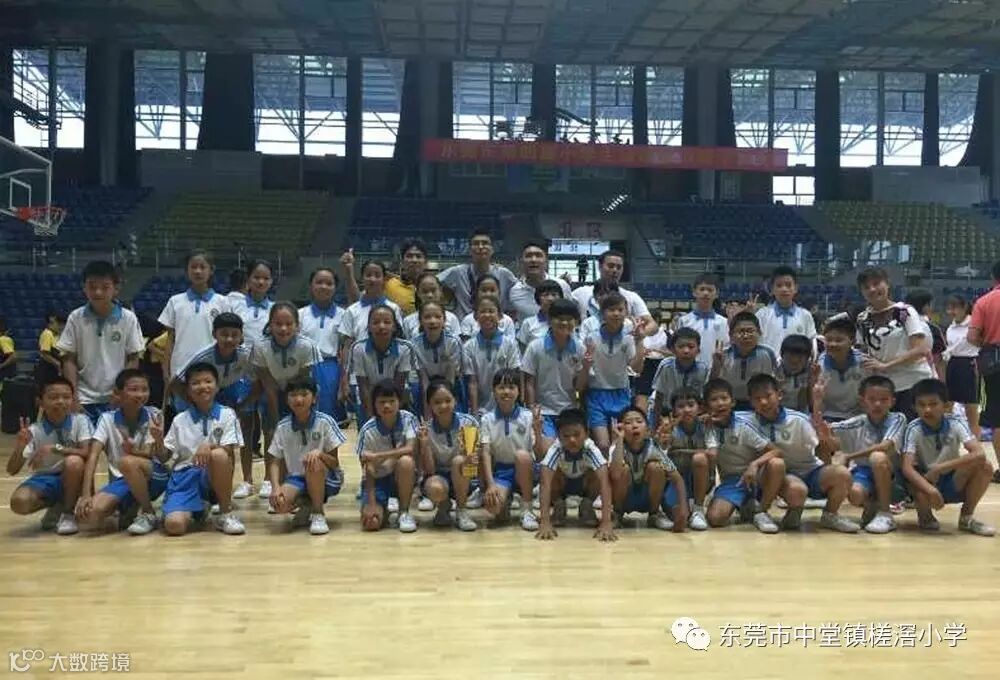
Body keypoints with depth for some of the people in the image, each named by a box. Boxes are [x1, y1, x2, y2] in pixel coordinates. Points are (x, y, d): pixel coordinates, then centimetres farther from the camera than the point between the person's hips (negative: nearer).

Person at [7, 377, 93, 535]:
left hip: (71, 478, -1)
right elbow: (12, 470, -12)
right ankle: (55, 508, 7)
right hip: (44, 479, 1)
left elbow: (87, 453, -23)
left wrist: (55, 448, -35)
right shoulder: (34, 431, -10)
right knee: (19, 502, -30)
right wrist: (19, 447, -31)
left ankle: (67, 513, -10)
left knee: (74, 461, -35)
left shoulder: (80, 421, -12)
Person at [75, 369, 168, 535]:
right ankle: (131, 509, 6)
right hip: (121, 480, 2)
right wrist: (86, 494, -25)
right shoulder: (107, 419, -3)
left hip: (154, 477, -2)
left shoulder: (154, 415, -6)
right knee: (90, 513, -28)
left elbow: (163, 458, -12)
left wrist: (158, 441, -36)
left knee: (127, 462, -36)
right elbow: (93, 457, -12)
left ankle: (148, 513, -12)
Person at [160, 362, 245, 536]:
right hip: (184, 475, 0)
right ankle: (195, 509, 12)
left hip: (213, 476, 0)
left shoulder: (227, 414, 2)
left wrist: (209, 446, -26)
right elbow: (166, 456, 11)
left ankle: (226, 514, -17)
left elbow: (229, 451, -7)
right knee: (174, 525, -27)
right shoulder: (179, 420, 8)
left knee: (218, 455, -36)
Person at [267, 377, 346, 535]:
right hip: (296, 478, 2)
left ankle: (318, 514, -15)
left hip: (326, 479, -2)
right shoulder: (282, 427, -1)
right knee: (278, 502, -29)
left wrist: (320, 453, -29)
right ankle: (306, 505, 7)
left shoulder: (325, 422, -10)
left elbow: (335, 463, -8)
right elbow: (275, 462, -2)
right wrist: (276, 487, -20)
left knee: (314, 462, -36)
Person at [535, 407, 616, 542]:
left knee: (596, 475, -31)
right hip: (561, 485, 0)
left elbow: (605, 482, -45)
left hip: (585, 484, 0)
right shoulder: (555, 449, -36)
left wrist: (606, 522, -56)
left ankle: (587, 506, -2)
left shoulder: (591, 450, -36)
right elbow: (545, 482, -43)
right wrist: (545, 522, -54)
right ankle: (559, 506, -2)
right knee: (554, 474, -32)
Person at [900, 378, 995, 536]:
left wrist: (940, 468, -33)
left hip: (953, 482, 2)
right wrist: (930, 488, -46)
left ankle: (966, 518, -2)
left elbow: (979, 454, -28)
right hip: (925, 481, -2)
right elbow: (907, 467, -28)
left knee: (984, 466, -23)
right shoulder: (914, 429, -19)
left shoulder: (955, 423, -15)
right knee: (919, 490, -37)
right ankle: (925, 516, 3)